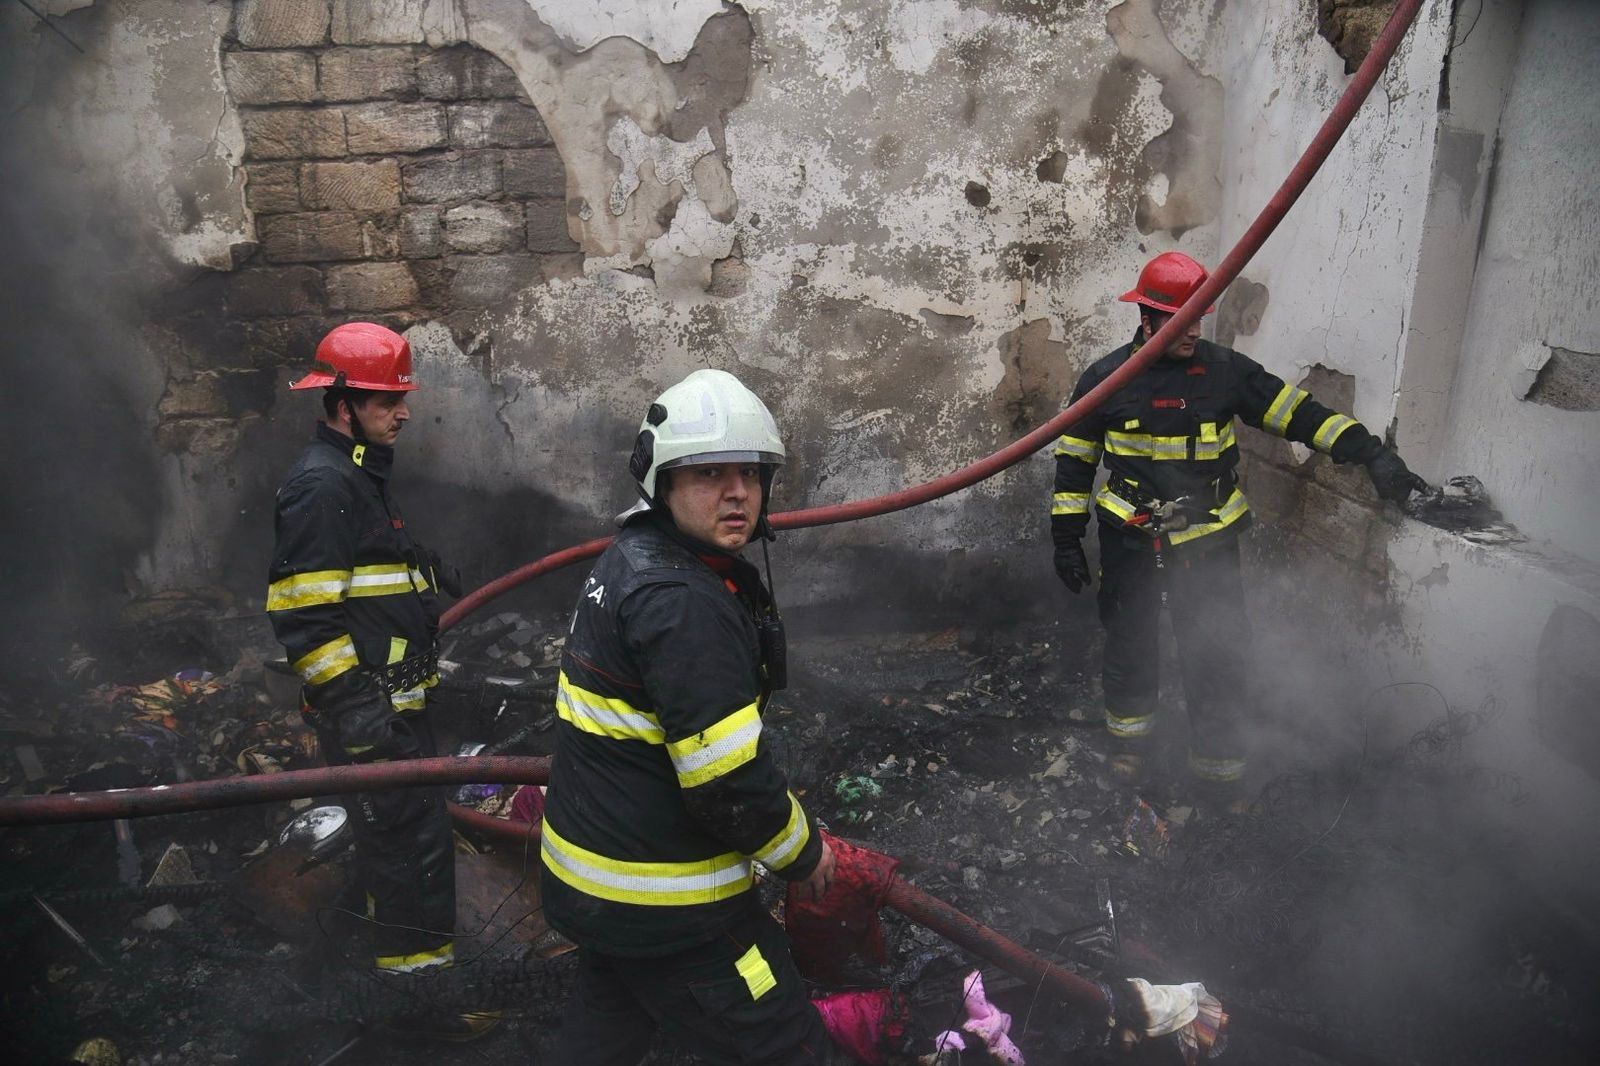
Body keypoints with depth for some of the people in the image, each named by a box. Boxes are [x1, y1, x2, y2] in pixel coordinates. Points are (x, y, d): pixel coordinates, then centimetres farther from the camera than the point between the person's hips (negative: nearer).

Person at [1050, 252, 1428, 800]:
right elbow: (1075, 459, 2)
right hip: (1131, 544, 0)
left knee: (1218, 654, 3)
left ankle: (1219, 765, 21)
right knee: (1130, 644, 14)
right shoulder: (1106, 379, -5)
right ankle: (1129, 734, 39)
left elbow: (1299, 412, -5)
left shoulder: (1225, 369, -4)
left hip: (1209, 546, 0)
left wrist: (1371, 453, -15)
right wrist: (1067, 538, 1)